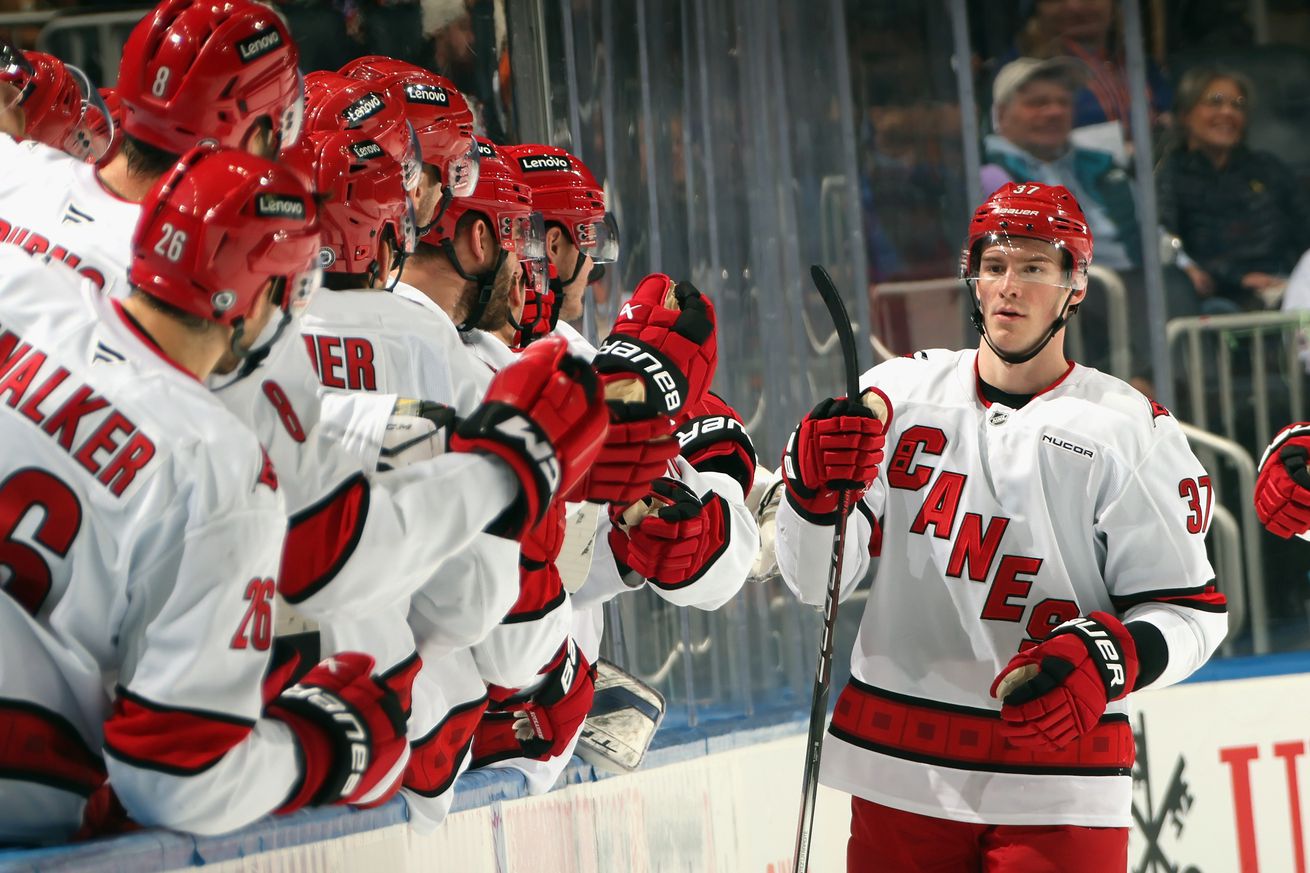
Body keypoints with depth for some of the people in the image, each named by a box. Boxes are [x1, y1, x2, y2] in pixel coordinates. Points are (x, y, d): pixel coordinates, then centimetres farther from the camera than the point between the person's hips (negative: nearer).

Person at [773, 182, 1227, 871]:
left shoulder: (1134, 431, 0)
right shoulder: (899, 393, 5)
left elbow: (1191, 610, -1)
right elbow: (817, 580, 2)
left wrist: (1109, 658, -21)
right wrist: (814, 488, -19)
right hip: (898, 770, 2)